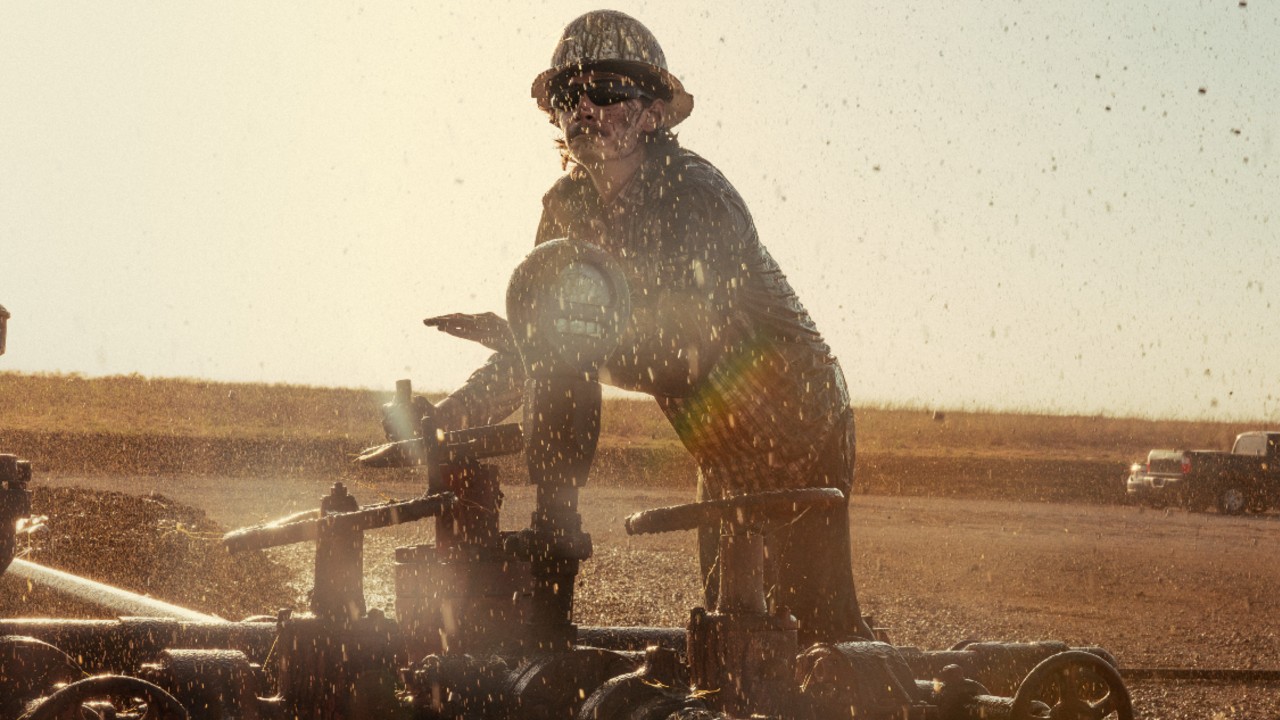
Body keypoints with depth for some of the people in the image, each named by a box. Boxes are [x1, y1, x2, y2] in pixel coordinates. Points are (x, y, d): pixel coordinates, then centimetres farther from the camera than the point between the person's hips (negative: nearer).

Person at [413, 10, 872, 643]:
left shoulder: (693, 193, -25)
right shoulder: (568, 207, -2)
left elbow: (684, 347, -36)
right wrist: (446, 418, -15)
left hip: (797, 426, -7)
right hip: (724, 448, 7)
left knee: (815, 620, -13)